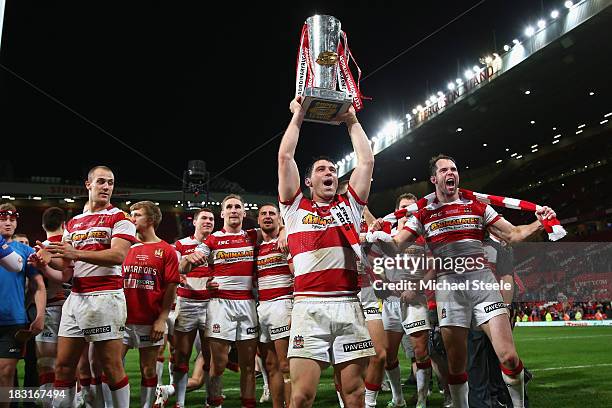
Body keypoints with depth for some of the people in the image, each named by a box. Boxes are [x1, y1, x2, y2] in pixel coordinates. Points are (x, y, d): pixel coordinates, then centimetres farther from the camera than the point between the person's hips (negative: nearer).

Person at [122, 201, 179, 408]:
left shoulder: (166, 250, 0)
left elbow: (171, 288, -4)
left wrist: (162, 319, -10)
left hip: (150, 322, -3)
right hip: (122, 319, 3)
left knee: (148, 370, 7)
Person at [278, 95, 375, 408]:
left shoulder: (349, 206, 20)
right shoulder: (295, 207, 15)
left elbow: (366, 160, 18)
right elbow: (285, 157, 10)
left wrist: (351, 120, 26)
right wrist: (297, 116, 19)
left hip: (349, 306, 2)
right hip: (309, 307, -2)